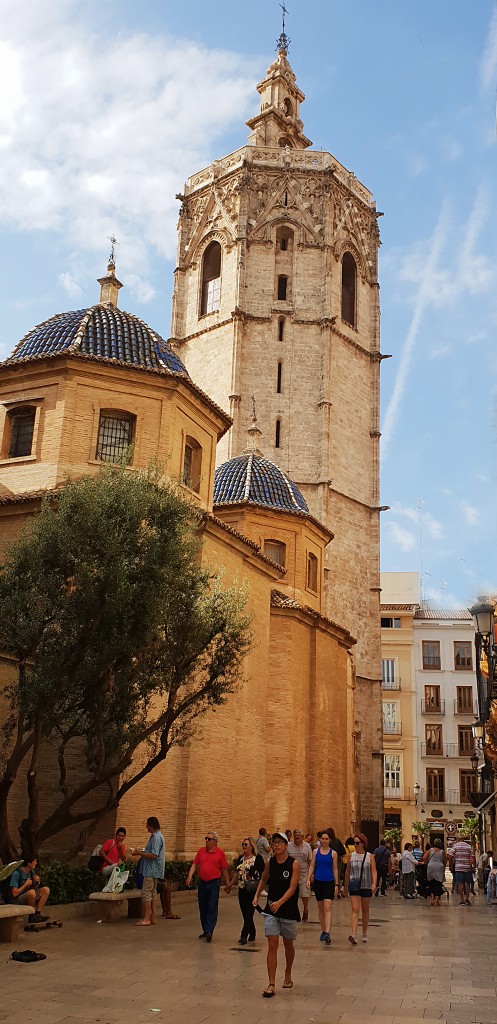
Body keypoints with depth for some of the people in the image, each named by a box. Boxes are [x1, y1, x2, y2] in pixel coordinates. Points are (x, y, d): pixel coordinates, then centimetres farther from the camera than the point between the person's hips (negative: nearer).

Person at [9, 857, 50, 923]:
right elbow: (14, 894, -23)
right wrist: (26, 884, -18)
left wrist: (37, 881, -5)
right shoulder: (17, 873, -18)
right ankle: (31, 916, -17)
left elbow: (35, 887, 16)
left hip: (28, 897, 8)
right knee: (31, 892, -36)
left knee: (46, 890, -9)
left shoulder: (31, 872, 5)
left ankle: (37, 914, -14)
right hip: (16, 900, -8)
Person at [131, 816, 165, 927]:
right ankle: (153, 917, 16)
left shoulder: (156, 837, -18)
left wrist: (139, 853, -18)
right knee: (153, 893, 13)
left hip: (152, 870, -11)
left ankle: (146, 919, -6)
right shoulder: (157, 836, 15)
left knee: (146, 893, -7)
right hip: (154, 870, 11)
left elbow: (154, 855, -25)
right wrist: (141, 851, 13)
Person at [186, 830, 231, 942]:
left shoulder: (220, 853, -3)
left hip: (214, 883, -4)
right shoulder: (201, 851, 7)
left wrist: (228, 884, 5)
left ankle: (209, 931, -7)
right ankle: (205, 930, 24)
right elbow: (194, 864, 7)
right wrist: (190, 876, -9)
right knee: (203, 908, 11)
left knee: (212, 908, -6)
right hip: (202, 882, 4)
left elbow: (224, 870, 1)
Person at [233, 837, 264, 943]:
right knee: (245, 914, 10)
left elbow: (263, 873, -7)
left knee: (249, 913, -7)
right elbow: (237, 872, 21)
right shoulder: (240, 858, 12)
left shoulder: (257, 858, -6)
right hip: (242, 890, 6)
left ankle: (244, 936, -6)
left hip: (252, 890, -6)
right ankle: (252, 934, 24)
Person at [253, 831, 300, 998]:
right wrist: (257, 895, 8)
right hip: (271, 910, 2)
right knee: (272, 945, -6)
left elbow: (292, 888, -19)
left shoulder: (294, 864, -12)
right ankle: (271, 985, -5)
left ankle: (288, 975, 40)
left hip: (289, 910, -2)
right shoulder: (270, 862, 0)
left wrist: (279, 902, -32)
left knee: (288, 945, 16)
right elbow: (264, 879, 19)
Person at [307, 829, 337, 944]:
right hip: (318, 881, 3)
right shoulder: (316, 851, 6)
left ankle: (327, 933, -20)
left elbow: (335, 869, 4)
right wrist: (308, 879, -3)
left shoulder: (333, 853, 1)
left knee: (327, 908, -12)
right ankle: (323, 931, 22)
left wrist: (336, 884, 2)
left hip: (329, 882, -3)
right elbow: (312, 866, 7)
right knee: (320, 908, 11)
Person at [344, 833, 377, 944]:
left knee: (365, 911, 12)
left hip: (366, 886, 0)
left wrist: (374, 883, -21)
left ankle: (364, 934, 27)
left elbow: (374, 871, -6)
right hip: (354, 886, 0)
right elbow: (348, 871, 11)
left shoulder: (370, 856, -2)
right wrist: (346, 885, 15)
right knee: (355, 910, -11)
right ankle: (353, 935, -21)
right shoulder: (351, 855, 3)